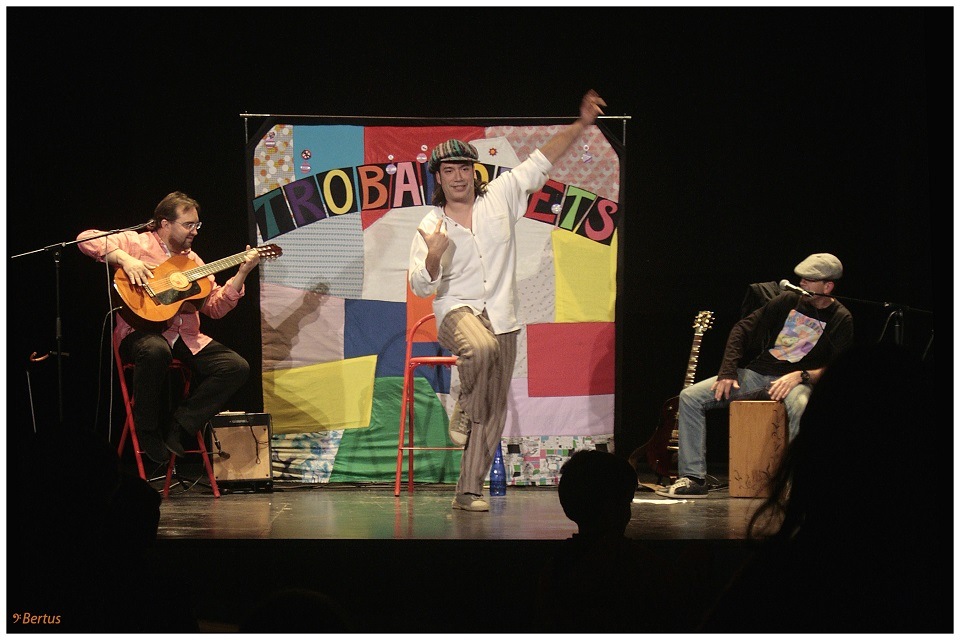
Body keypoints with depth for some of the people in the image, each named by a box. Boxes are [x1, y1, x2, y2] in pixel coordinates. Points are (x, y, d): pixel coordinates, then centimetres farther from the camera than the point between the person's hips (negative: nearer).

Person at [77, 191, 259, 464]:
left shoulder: (192, 260, 20)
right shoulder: (136, 243, 2)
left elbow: (215, 307, 12)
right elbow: (87, 238, -12)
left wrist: (241, 273, 2)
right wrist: (124, 258, -25)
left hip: (186, 338, 6)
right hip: (143, 331, -6)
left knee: (237, 367, -14)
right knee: (155, 350, -42)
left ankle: (177, 426, -11)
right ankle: (147, 431, -19)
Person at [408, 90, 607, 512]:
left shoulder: (500, 196, 3)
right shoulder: (431, 226, -1)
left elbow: (541, 162, 6)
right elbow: (421, 287, -4)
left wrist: (580, 125, -2)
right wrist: (433, 257, -24)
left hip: (501, 319, 3)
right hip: (456, 310, -3)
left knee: (494, 414, 0)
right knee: (481, 349, -39)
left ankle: (469, 491, 5)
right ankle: (463, 411, -11)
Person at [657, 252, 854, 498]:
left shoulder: (841, 319, -2)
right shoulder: (788, 300, 8)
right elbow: (742, 329, 10)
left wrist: (801, 376, -23)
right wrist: (727, 372, -1)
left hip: (796, 381, -5)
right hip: (758, 373, 5)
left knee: (801, 407, -44)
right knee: (690, 396, -12)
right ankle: (692, 478, -13)